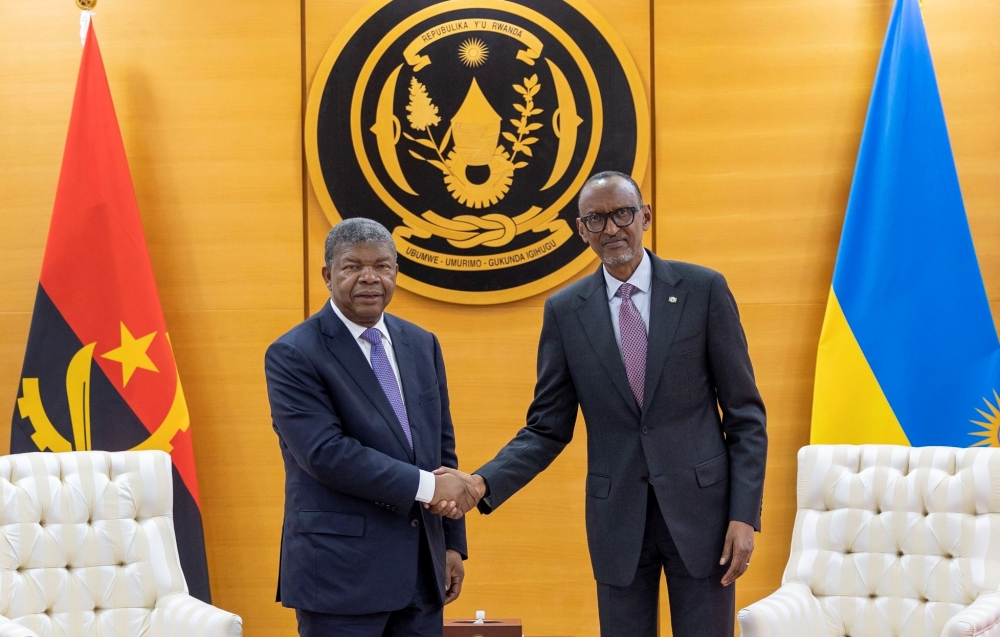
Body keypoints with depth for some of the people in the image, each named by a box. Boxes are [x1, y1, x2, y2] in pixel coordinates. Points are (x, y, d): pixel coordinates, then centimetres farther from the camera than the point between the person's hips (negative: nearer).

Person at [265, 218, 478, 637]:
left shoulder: (422, 345, 11)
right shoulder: (293, 356, -9)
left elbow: (442, 447, 14)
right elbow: (326, 453, -19)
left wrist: (453, 541, 10)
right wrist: (425, 486, -19)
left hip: (422, 568, 6)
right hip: (340, 572, -6)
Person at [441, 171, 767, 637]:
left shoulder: (703, 289, -3)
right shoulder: (564, 310, 1)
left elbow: (744, 414, -1)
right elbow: (548, 428, 3)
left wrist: (745, 513, -8)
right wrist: (484, 484, -13)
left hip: (701, 509, -1)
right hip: (617, 518, 1)